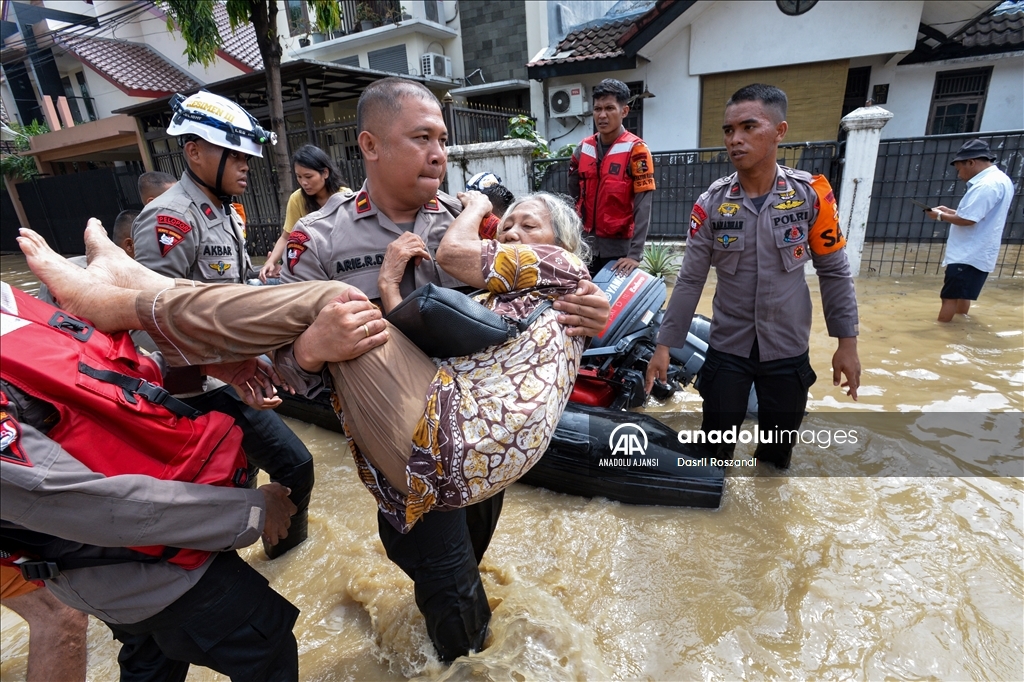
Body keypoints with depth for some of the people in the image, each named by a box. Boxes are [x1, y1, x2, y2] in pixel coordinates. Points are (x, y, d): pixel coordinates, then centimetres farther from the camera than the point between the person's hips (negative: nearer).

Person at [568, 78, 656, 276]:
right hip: (586, 246, 4)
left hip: (619, 247, -4)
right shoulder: (583, 149, 6)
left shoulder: (636, 150, -7)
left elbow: (643, 205, -14)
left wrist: (635, 253, -21)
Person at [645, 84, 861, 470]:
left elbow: (834, 271, 1)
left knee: (778, 452, 16)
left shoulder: (812, 195, -8)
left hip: (789, 349, 1)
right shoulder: (711, 203, -7)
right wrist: (665, 345, -8)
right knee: (715, 448, 8)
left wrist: (846, 341, 0)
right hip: (727, 348, 0)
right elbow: (690, 281, -6)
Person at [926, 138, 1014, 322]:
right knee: (962, 295, 18)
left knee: (950, 298, -8)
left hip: (968, 255, -11)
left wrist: (940, 216, -8)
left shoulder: (987, 185, -19)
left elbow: (967, 219, -23)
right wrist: (950, 211, 12)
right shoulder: (999, 180, 16)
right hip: (976, 254, 11)